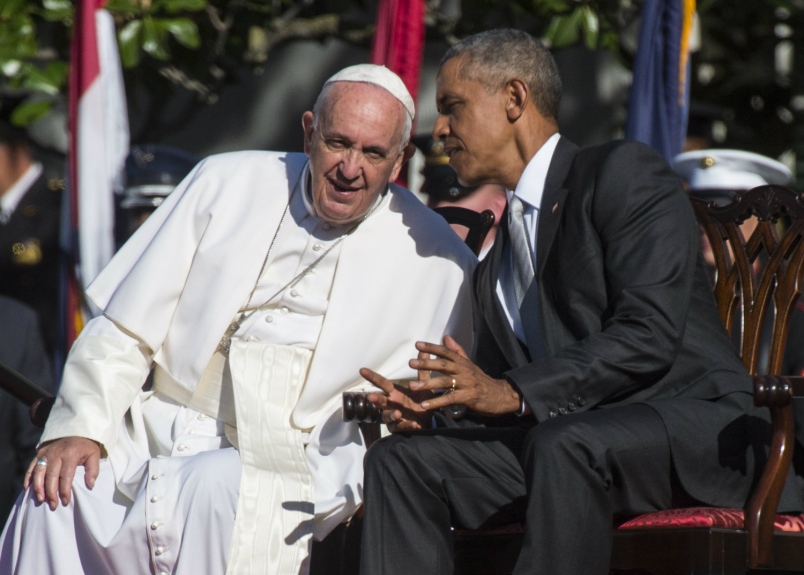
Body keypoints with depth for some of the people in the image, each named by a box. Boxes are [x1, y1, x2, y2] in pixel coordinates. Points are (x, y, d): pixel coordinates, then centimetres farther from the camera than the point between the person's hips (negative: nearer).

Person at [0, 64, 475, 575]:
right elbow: (125, 331, 8)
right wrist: (80, 427, -6)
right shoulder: (227, 184, 8)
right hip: (161, 435, 2)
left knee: (211, 485, -35)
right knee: (55, 496, -26)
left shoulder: (432, 258, 2)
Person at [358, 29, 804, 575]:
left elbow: (650, 332, -16)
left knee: (562, 444, -37)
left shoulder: (625, 173, -2)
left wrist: (512, 392, -22)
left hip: (695, 427, -7)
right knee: (399, 459, -11)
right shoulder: (493, 267, 24)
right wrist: (427, 411, -6)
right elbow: (496, 397, 17)